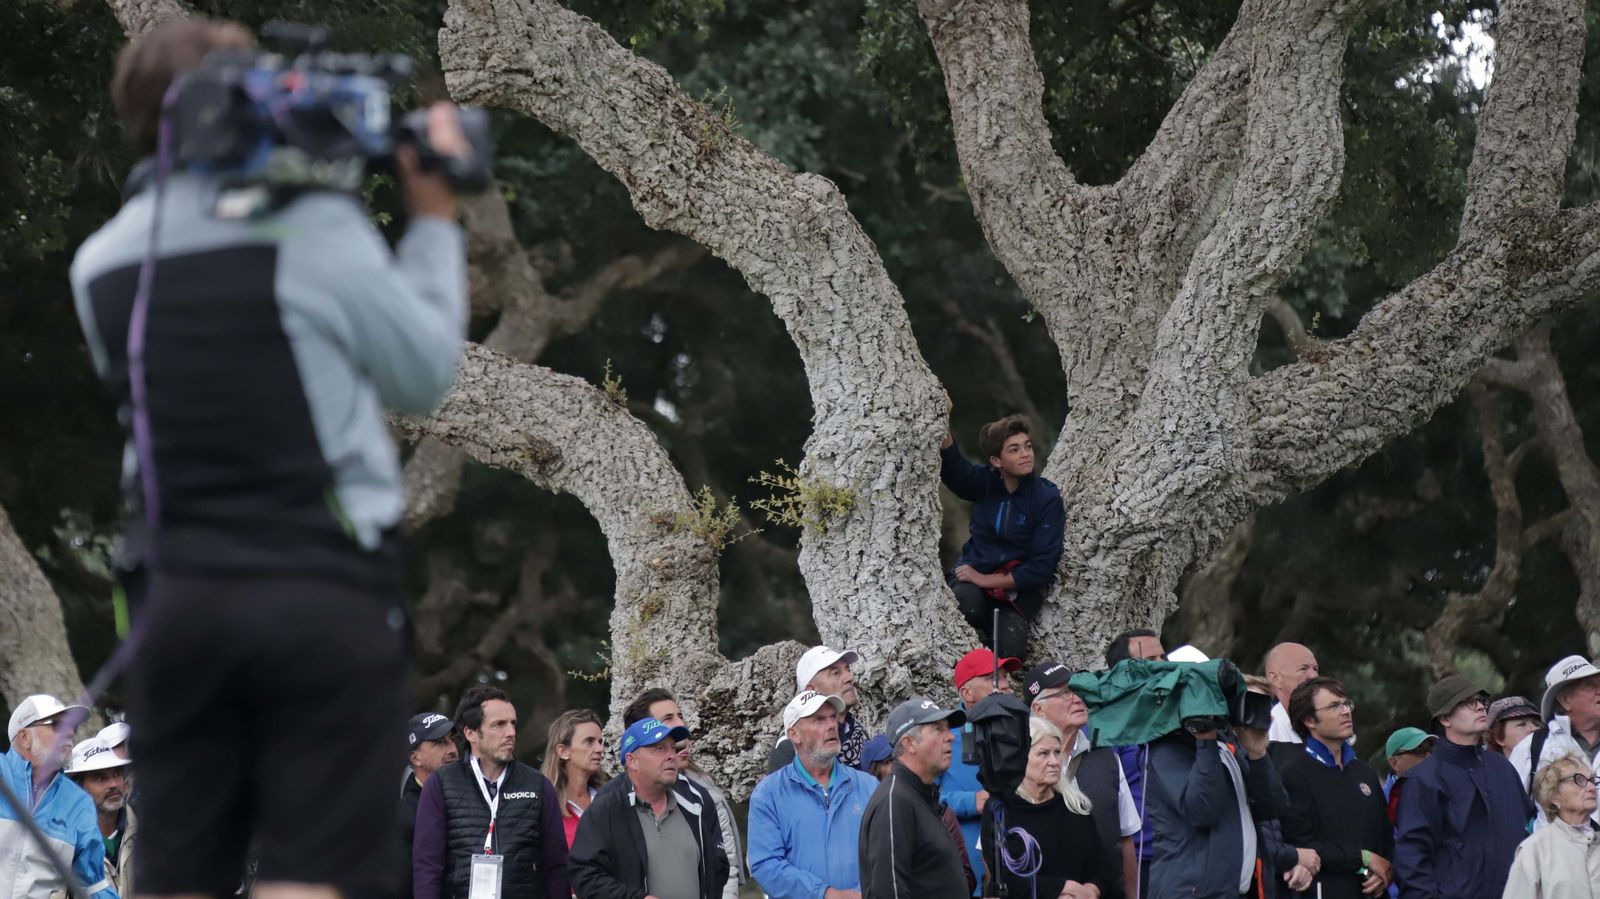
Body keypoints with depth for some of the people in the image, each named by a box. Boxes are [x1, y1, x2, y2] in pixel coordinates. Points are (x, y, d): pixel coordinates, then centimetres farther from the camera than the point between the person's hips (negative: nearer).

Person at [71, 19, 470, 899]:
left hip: (181, 597, 4)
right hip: (325, 595, -4)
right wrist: (434, 220, 12)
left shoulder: (102, 264, 7)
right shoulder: (314, 228, -8)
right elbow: (424, 373, 2)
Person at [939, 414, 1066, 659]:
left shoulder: (1047, 498, -8)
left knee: (1009, 648, -26)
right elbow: (953, 468, -20)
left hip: (1019, 585, -1)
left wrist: (987, 580, -16)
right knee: (965, 603, -35)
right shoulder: (985, 481, 1)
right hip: (976, 571, 1)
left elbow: (1042, 566, -12)